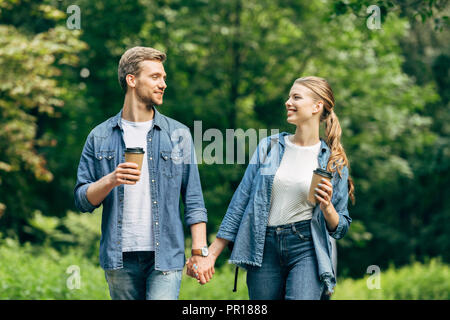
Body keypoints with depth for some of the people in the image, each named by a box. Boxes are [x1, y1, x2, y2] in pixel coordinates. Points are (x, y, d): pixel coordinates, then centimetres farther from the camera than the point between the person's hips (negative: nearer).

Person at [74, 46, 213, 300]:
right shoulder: (100, 137, 7)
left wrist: (200, 251, -2)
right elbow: (83, 201, 4)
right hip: (120, 259, 1)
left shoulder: (178, 134, 7)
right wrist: (111, 181, -14)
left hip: (166, 257, -1)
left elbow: (194, 200, 6)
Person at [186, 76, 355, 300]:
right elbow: (241, 201, 8)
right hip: (265, 249, 2)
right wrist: (211, 254, 5)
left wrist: (326, 207, -13)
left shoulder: (334, 162, 4)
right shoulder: (269, 147, 8)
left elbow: (339, 228, 9)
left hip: (306, 250, -2)